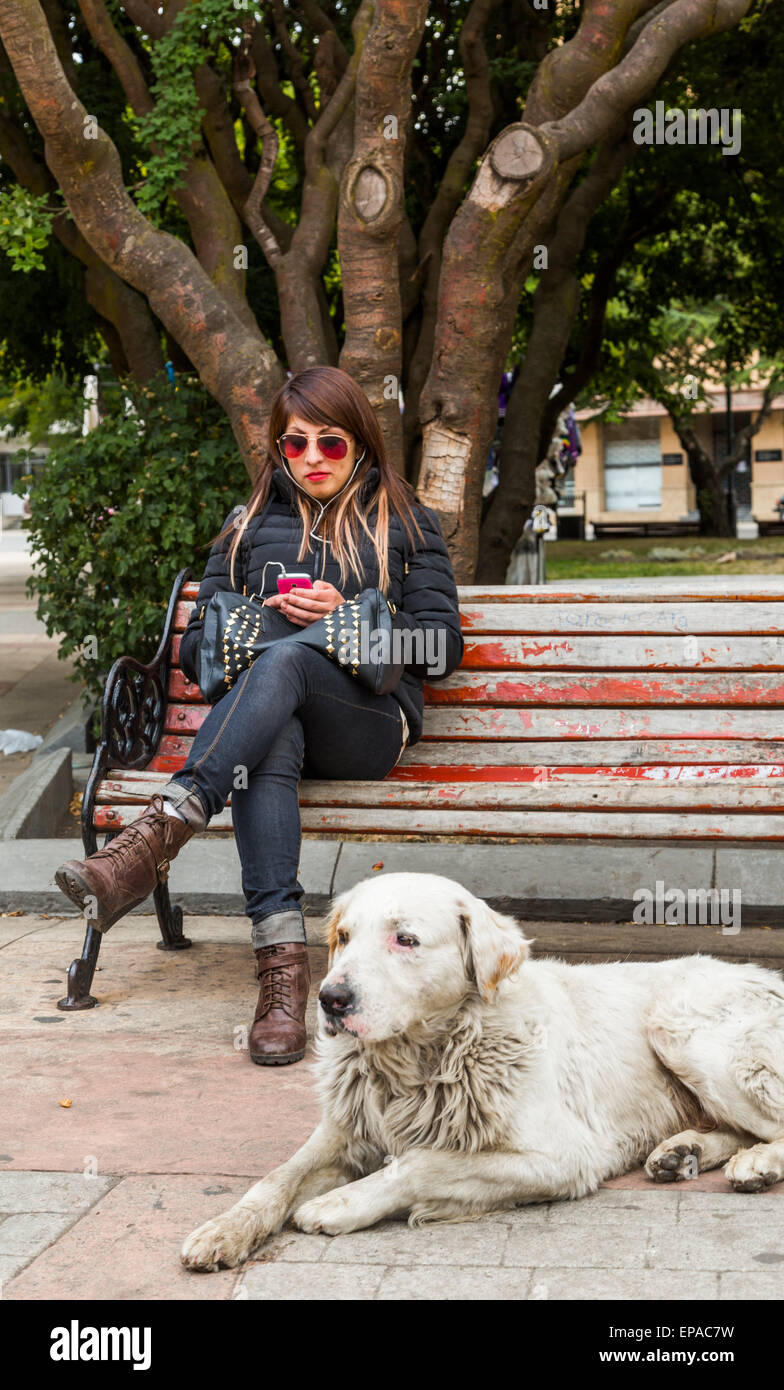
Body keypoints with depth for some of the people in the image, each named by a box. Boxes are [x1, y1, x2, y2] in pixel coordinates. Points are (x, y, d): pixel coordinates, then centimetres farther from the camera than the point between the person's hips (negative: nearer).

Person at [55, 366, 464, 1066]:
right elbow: (196, 649, 20)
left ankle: (154, 838, -53)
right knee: (270, 744, -39)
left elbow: (443, 647, 6)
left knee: (283, 662, -37)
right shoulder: (251, 526, 23)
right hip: (272, 717, 2)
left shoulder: (405, 523, 17)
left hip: (371, 720, -1)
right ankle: (282, 963, -53)